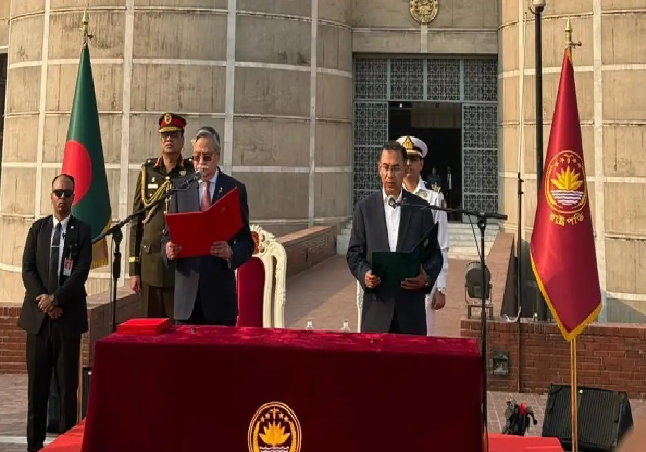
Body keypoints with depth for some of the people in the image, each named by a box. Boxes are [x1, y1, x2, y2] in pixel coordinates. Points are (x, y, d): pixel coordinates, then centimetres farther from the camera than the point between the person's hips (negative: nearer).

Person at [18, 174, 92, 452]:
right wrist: (43, 300, -9)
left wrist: (56, 298, -14)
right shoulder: (37, 228, 11)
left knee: (68, 383, 2)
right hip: (37, 314, 2)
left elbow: (81, 273, -6)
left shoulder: (82, 230, 3)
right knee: (37, 382, 4)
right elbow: (28, 269, 4)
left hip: (68, 315, -2)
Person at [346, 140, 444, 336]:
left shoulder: (420, 208, 6)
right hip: (376, 305, 0)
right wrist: (364, 274, -14)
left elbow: (434, 253, 7)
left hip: (411, 306, 0)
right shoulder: (365, 207, 6)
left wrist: (427, 277, -12)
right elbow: (354, 252, 6)